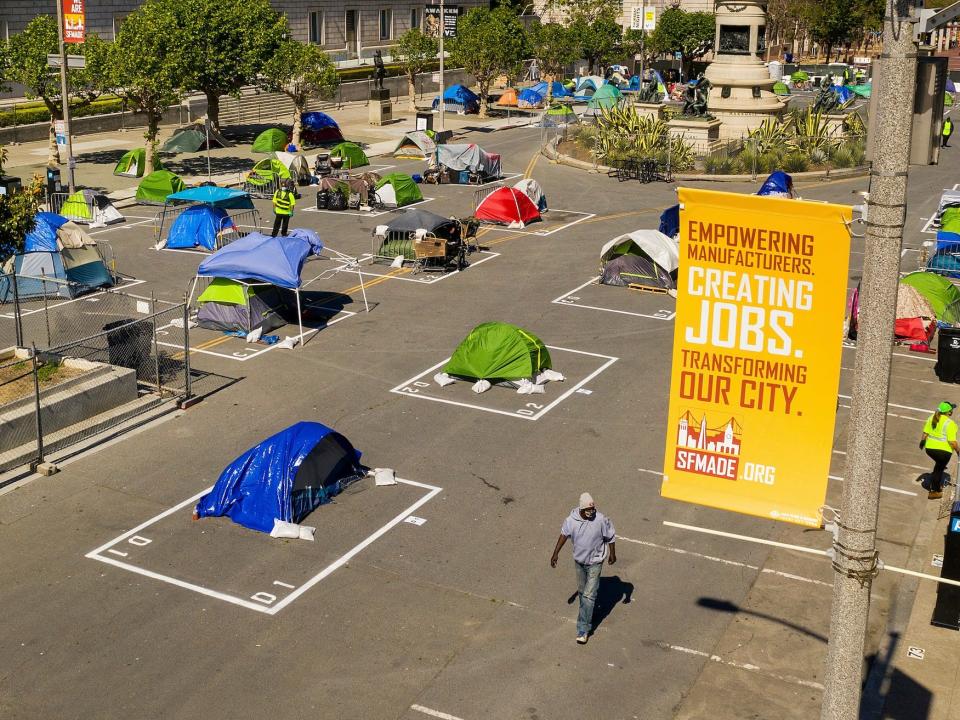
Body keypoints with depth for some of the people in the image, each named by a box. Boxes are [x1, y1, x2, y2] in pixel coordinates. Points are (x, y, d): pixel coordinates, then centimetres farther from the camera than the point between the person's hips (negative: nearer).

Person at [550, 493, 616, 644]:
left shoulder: (601, 520, -23)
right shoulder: (572, 519, -17)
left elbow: (611, 537, -7)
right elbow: (564, 534, 1)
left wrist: (612, 554, 3)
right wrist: (555, 553, 3)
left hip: (595, 562, -4)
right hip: (579, 560, 4)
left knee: (589, 595, -7)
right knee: (582, 591, 22)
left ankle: (583, 630, -1)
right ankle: (588, 614, 48)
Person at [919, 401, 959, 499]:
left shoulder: (931, 418, 2)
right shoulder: (950, 423, -17)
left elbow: (925, 434, 6)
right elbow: (952, 441, -18)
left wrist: (922, 443, 23)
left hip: (930, 448, 6)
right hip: (943, 450, -5)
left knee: (939, 465, 29)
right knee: (939, 469, 13)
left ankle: (938, 485, 35)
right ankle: (934, 492, 23)